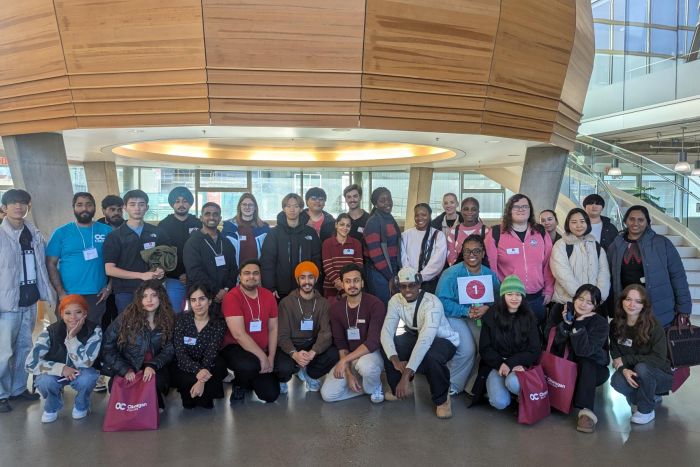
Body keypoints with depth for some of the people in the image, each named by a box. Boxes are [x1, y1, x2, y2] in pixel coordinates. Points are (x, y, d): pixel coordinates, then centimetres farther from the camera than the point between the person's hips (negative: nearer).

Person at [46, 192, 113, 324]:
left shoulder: (106, 231, 4)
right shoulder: (61, 233, 2)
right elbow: (51, 264, 0)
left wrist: (109, 287, -2)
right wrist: (61, 292, -8)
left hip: (97, 296, 1)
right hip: (69, 296, 0)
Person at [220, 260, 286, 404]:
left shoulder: (268, 296, 0)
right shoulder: (232, 297, -17)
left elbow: (273, 328, 4)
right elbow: (239, 334, -23)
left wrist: (271, 357, -7)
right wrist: (262, 357, -23)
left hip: (263, 350, 5)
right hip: (235, 348, -5)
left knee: (271, 394, -10)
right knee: (249, 365, -38)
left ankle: (254, 379, 26)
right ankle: (239, 385, 0)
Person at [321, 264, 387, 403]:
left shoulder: (375, 304, -17)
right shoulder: (336, 308, -1)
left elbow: (373, 342, -23)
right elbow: (340, 343, 0)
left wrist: (344, 361, -27)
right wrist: (349, 373, -13)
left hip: (372, 353, -4)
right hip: (349, 357, 4)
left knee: (365, 365, -40)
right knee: (328, 395, -13)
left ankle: (375, 387, -4)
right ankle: (365, 385, 11)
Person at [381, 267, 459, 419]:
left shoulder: (432, 303, -33)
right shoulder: (395, 301, -15)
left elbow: (426, 340, -44)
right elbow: (386, 331, -22)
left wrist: (406, 375, -51)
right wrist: (395, 360, -40)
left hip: (443, 340, -5)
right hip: (414, 336, 5)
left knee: (430, 357, -38)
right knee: (388, 348, -21)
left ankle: (442, 398, -8)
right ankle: (398, 388, 6)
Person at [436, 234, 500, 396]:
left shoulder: (490, 274, 1)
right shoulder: (451, 274, -13)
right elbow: (442, 301, -20)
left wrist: (487, 308, -24)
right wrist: (467, 312, -24)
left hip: (482, 317, 5)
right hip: (455, 316, -4)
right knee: (467, 349, -22)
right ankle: (452, 386, 3)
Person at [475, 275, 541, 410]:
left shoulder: (529, 318, 2)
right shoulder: (491, 316, 1)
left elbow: (534, 351, -1)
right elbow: (484, 349, 2)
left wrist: (510, 363, -15)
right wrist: (500, 364, -15)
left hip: (520, 364, 0)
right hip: (496, 365, 0)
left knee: (513, 382, -35)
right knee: (500, 402, -24)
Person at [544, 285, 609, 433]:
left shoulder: (601, 323, -14)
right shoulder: (560, 313, -6)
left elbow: (584, 350, -28)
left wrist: (579, 324, -31)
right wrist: (566, 324, -26)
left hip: (592, 371, -1)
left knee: (586, 362, -34)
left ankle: (586, 411, -40)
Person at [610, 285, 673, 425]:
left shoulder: (654, 327, -18)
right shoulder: (616, 325, -5)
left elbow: (659, 359, -22)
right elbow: (615, 353, -4)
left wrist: (626, 359, -21)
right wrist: (624, 369, -25)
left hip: (661, 376, -4)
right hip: (631, 373, 4)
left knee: (642, 367, -36)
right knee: (616, 381, -29)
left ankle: (646, 410, -10)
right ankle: (651, 397, 5)